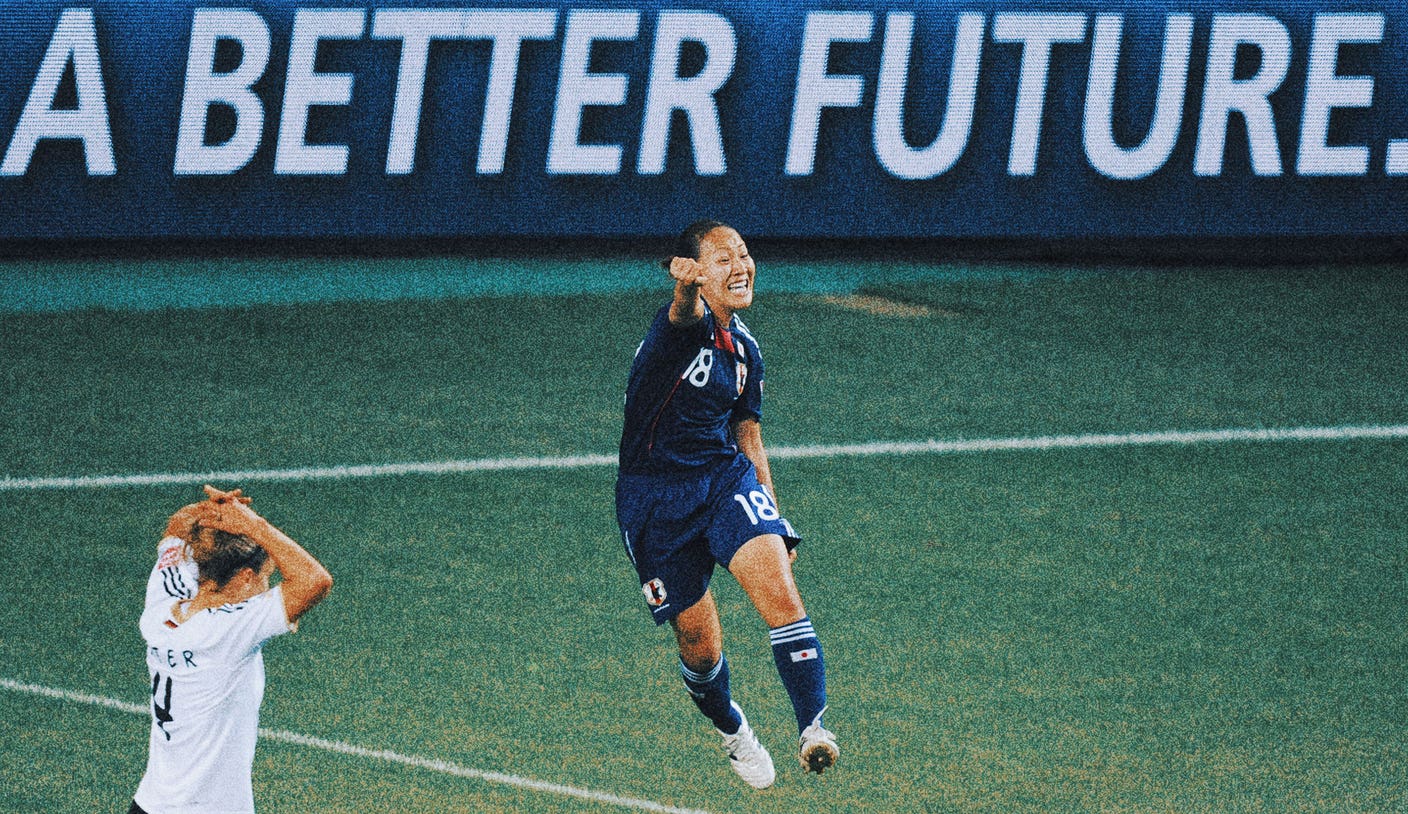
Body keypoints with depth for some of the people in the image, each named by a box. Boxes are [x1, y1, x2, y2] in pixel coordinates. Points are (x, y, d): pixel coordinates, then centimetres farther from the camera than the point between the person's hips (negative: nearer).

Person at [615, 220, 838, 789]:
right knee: (701, 647, 2)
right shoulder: (687, 324, -13)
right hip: (655, 500, -4)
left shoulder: (743, 349, 8)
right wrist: (687, 283, -65)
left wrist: (772, 517, 17)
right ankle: (732, 731, 33)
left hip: (726, 479, 4)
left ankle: (814, 729, -25)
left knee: (780, 594, -22)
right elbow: (685, 312, -40)